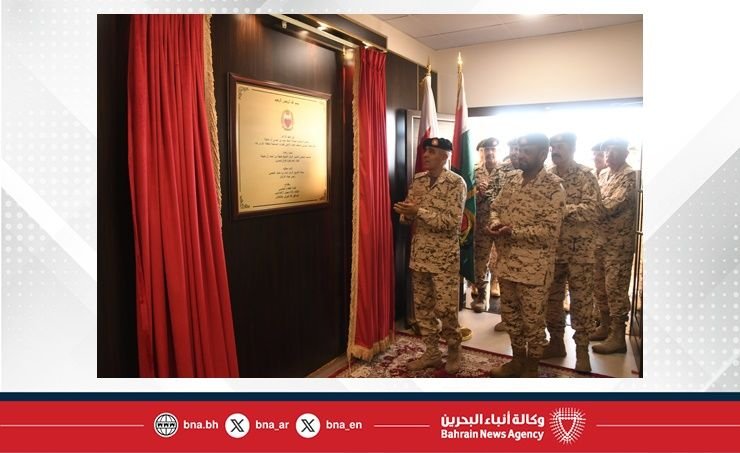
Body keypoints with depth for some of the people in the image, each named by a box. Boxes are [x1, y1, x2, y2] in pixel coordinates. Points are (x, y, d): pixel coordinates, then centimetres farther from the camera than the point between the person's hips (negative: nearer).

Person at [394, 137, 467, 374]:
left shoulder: (456, 183, -11)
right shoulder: (417, 180, 7)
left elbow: (452, 222, -20)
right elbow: (408, 215, 11)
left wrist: (419, 211, -24)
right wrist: (406, 213, -13)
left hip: (445, 258, -6)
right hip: (419, 255, 6)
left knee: (445, 309, 2)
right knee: (422, 306, 12)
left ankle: (454, 352, 26)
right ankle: (432, 353, 28)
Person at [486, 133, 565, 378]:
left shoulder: (553, 187, -14)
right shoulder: (513, 181, 7)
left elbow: (550, 230, -20)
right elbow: (496, 206, 15)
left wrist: (513, 231, -25)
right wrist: (495, 222, -7)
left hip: (533, 267, -7)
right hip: (507, 262, 7)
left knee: (532, 320, 8)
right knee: (510, 314, 18)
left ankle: (531, 369, 26)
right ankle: (517, 360, 37)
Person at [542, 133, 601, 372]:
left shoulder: (585, 175, -8)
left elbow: (593, 209, -19)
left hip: (579, 250, -5)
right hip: (550, 248, 5)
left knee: (581, 300, 4)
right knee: (551, 297, 13)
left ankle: (582, 348, 17)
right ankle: (556, 342, 28)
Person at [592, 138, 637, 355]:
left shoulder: (629, 175, -12)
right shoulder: (605, 174, 14)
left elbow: (611, 206, -21)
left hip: (619, 241, -8)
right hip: (602, 237, 8)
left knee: (615, 287, -5)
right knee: (601, 285, 14)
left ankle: (618, 337, 3)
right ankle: (606, 325, 27)